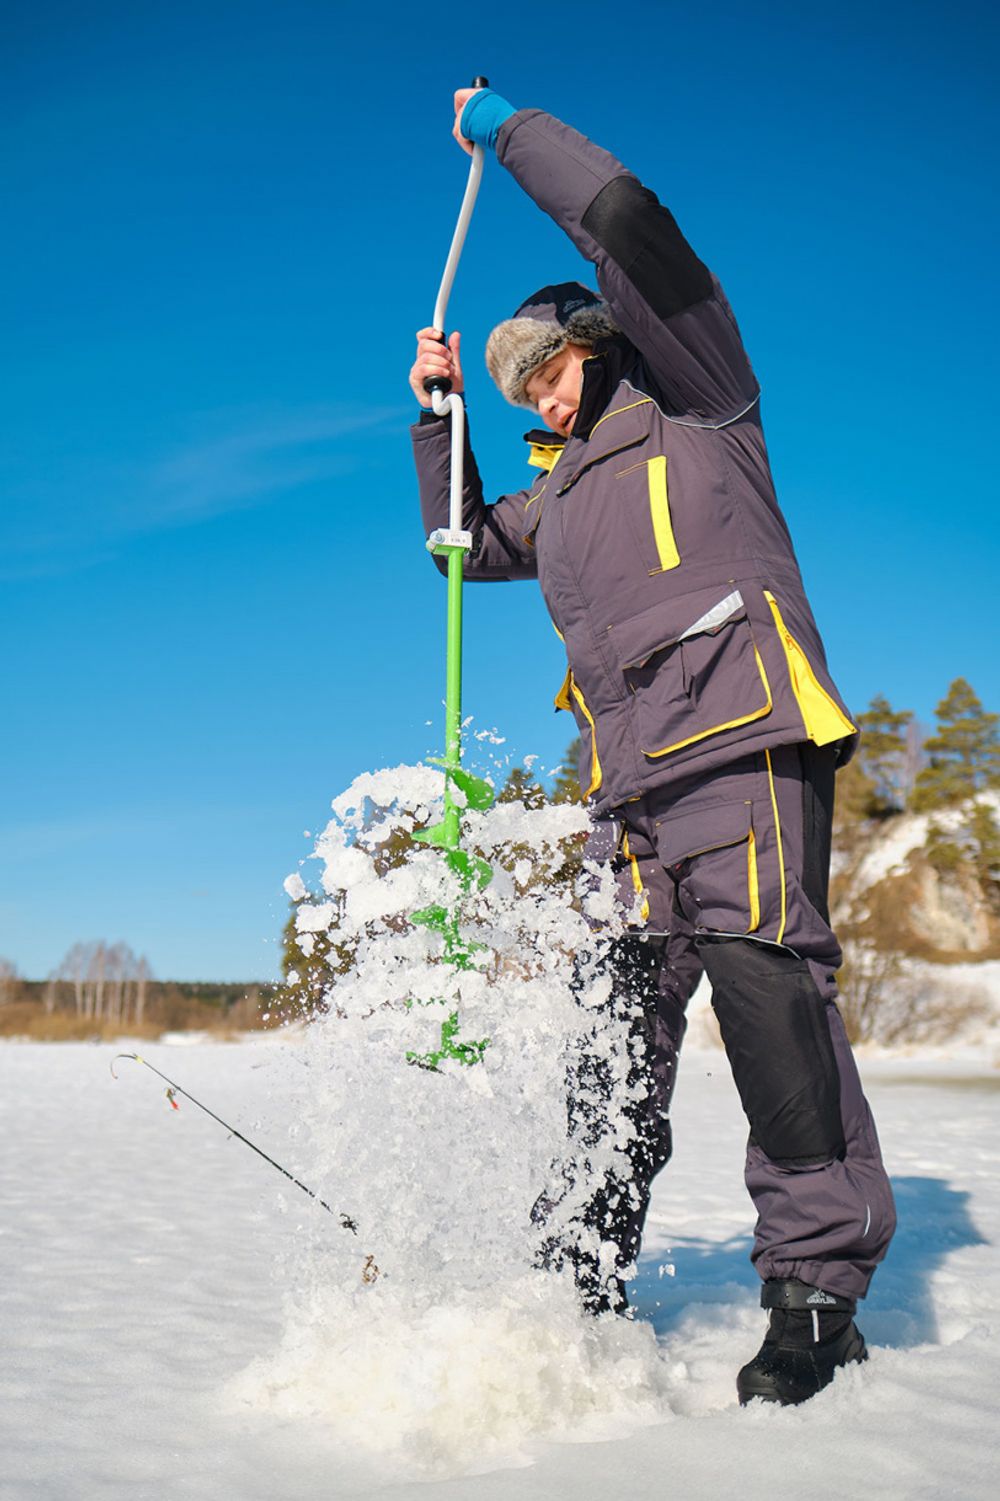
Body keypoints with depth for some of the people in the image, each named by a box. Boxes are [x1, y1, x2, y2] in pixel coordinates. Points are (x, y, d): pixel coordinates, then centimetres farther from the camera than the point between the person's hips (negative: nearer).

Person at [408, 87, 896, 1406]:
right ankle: (585, 1284, 8)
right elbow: (466, 546, 40)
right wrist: (437, 415, 31)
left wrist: (509, 132, 14)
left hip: (743, 730, -7)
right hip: (635, 778, 7)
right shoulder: (563, 487, 32)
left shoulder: (693, 401, 13)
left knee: (762, 969, -17)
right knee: (620, 1011, 3)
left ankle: (820, 1281, -11)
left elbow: (628, 222, 2)